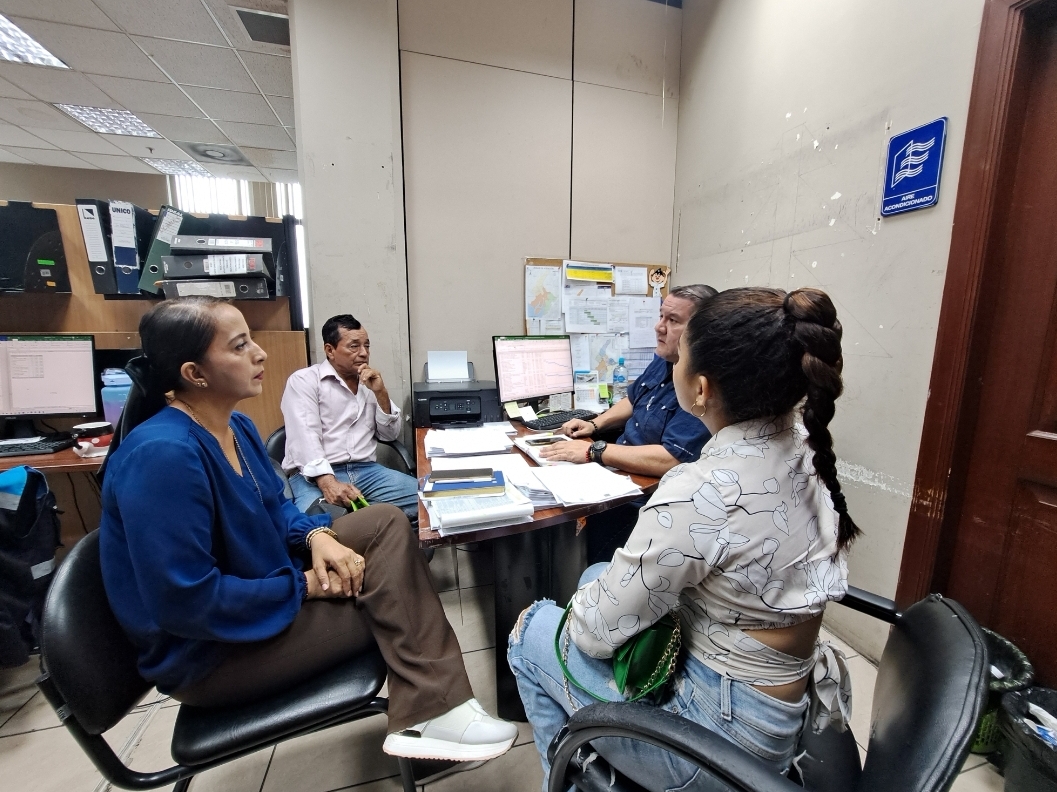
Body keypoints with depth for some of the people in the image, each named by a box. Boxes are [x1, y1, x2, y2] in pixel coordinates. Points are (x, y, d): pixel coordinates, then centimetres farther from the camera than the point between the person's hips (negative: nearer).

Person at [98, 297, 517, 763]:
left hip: (260, 584, 8)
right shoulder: (162, 454, -29)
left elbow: (274, 507, 9)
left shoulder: (236, 426, 1)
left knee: (386, 522, -6)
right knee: (390, 597, -12)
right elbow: (187, 602, -29)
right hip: (210, 651, -8)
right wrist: (302, 586, -19)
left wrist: (316, 535, -12)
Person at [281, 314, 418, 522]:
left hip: (366, 470, 6)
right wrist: (328, 482, -30)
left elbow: (390, 435, 14)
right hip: (316, 475, -6)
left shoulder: (369, 382, 17)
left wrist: (380, 392, -1)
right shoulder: (304, 380, 1)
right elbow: (305, 437, -14)